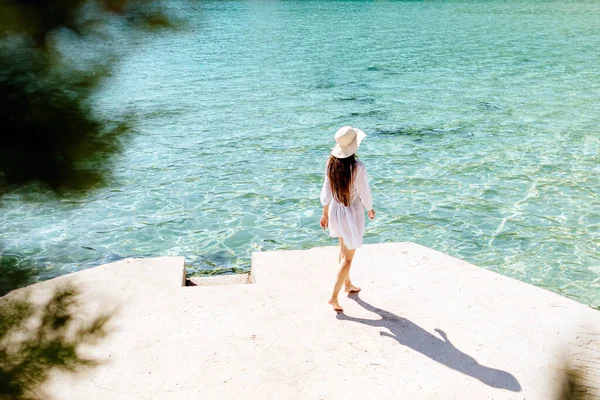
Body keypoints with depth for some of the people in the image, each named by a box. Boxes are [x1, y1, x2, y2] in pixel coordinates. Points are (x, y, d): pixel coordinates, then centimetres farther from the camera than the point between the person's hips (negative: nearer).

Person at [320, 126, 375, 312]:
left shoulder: (331, 163, -9)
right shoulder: (358, 167, -26)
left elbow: (326, 191, 0)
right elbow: (364, 193, -15)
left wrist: (325, 214, 12)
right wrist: (370, 210, 5)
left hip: (335, 211, 6)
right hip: (352, 213, -6)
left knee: (344, 249, 27)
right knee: (348, 257, 8)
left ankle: (347, 284, 46)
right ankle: (334, 297, 8)